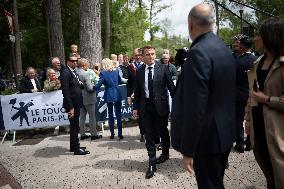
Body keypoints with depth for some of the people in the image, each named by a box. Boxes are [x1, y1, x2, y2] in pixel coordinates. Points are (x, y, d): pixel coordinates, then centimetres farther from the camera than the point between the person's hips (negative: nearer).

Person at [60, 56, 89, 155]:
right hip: (72, 105, -9)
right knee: (74, 126, -1)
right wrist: (70, 107, -23)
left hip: (76, 104, 9)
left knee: (75, 126, 18)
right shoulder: (65, 73, -15)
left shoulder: (73, 72, 13)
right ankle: (76, 149, 10)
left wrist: (81, 84, -5)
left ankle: (73, 146, 30)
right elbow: (65, 91, -20)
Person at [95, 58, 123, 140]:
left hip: (109, 95, -2)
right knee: (118, 114, 5)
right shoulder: (116, 71, 3)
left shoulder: (103, 73, -7)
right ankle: (120, 134, 3)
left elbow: (99, 84, -10)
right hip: (117, 94, 2)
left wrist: (95, 88, 6)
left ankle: (112, 134, 15)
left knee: (110, 114, 10)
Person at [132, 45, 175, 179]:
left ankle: (165, 154, 40)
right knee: (149, 135, 4)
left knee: (163, 132, 15)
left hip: (160, 105, -2)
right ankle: (152, 164, 12)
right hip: (145, 107, 2)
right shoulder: (139, 71, 5)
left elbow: (171, 86, -3)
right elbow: (137, 90, 10)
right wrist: (135, 107, 8)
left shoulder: (163, 68, -3)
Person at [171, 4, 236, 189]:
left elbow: (195, 107, -26)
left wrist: (188, 150, -19)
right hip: (225, 132, 9)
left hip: (208, 138, -9)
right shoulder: (225, 49, 7)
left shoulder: (198, 52, -22)